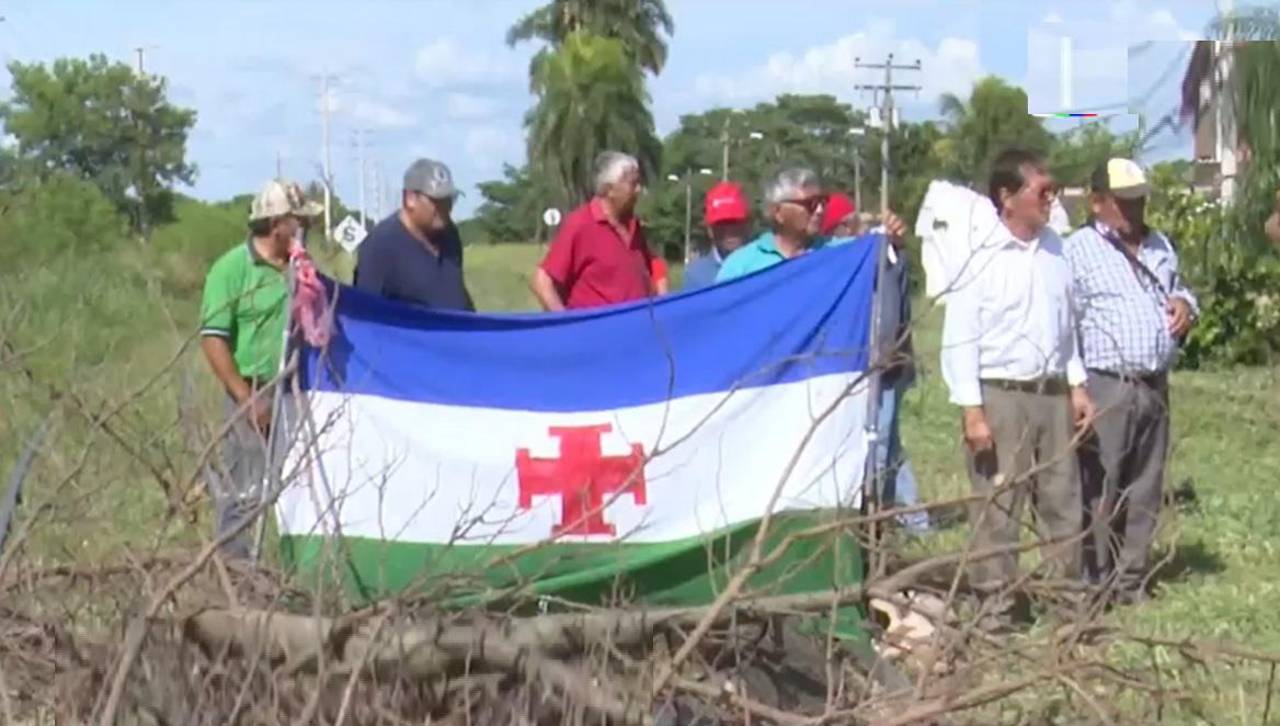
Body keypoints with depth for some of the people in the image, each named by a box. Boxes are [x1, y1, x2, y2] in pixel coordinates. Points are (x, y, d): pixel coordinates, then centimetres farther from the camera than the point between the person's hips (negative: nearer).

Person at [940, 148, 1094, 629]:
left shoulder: (1053, 248, 9)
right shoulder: (980, 256, -12)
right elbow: (959, 337, -12)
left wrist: (1077, 385, 14)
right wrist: (972, 409, -15)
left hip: (1052, 392, 6)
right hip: (1000, 395, -6)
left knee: (1063, 499, 11)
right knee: (997, 507, -1)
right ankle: (995, 604, 8)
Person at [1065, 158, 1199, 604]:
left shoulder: (1160, 248, 19)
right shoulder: (1078, 250, -4)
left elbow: (1177, 289, 34)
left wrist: (1185, 305, 8)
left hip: (1154, 387, 7)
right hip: (1104, 388, -7)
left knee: (1145, 491, 10)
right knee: (1099, 492, -5)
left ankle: (1131, 580, 19)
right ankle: (1095, 583, 2)